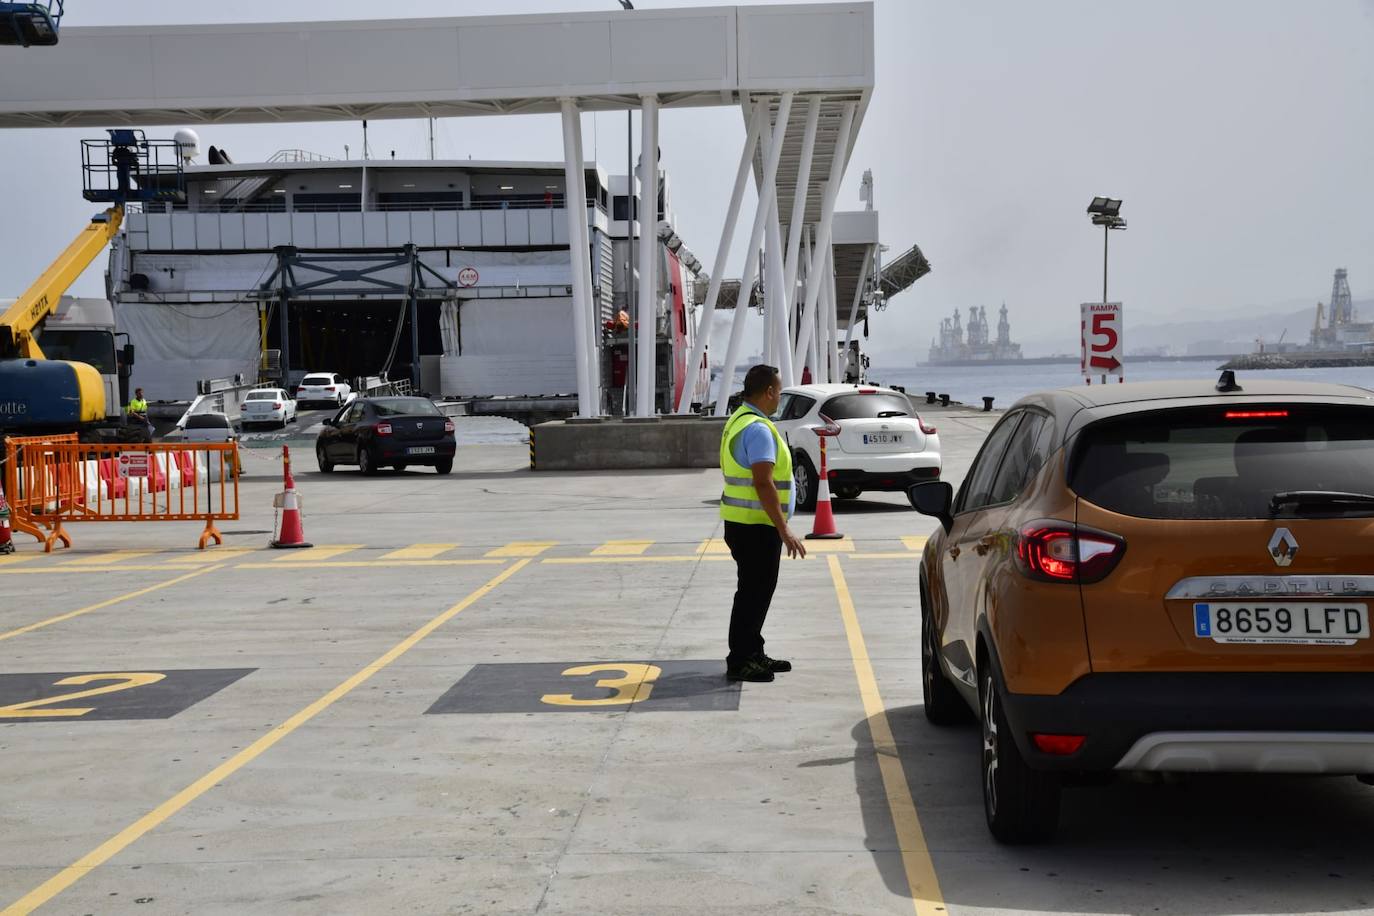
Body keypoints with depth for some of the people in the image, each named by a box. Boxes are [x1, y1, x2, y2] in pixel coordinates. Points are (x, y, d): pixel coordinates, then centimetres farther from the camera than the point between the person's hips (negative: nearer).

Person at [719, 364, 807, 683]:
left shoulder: (739, 421, 15)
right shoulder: (758, 429, -19)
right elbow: (763, 483, -25)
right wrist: (784, 530, -24)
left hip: (742, 523, 11)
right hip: (756, 526, -11)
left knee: (756, 590, 18)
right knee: (754, 592, -5)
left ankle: (753, 654, 26)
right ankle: (740, 662, -1)